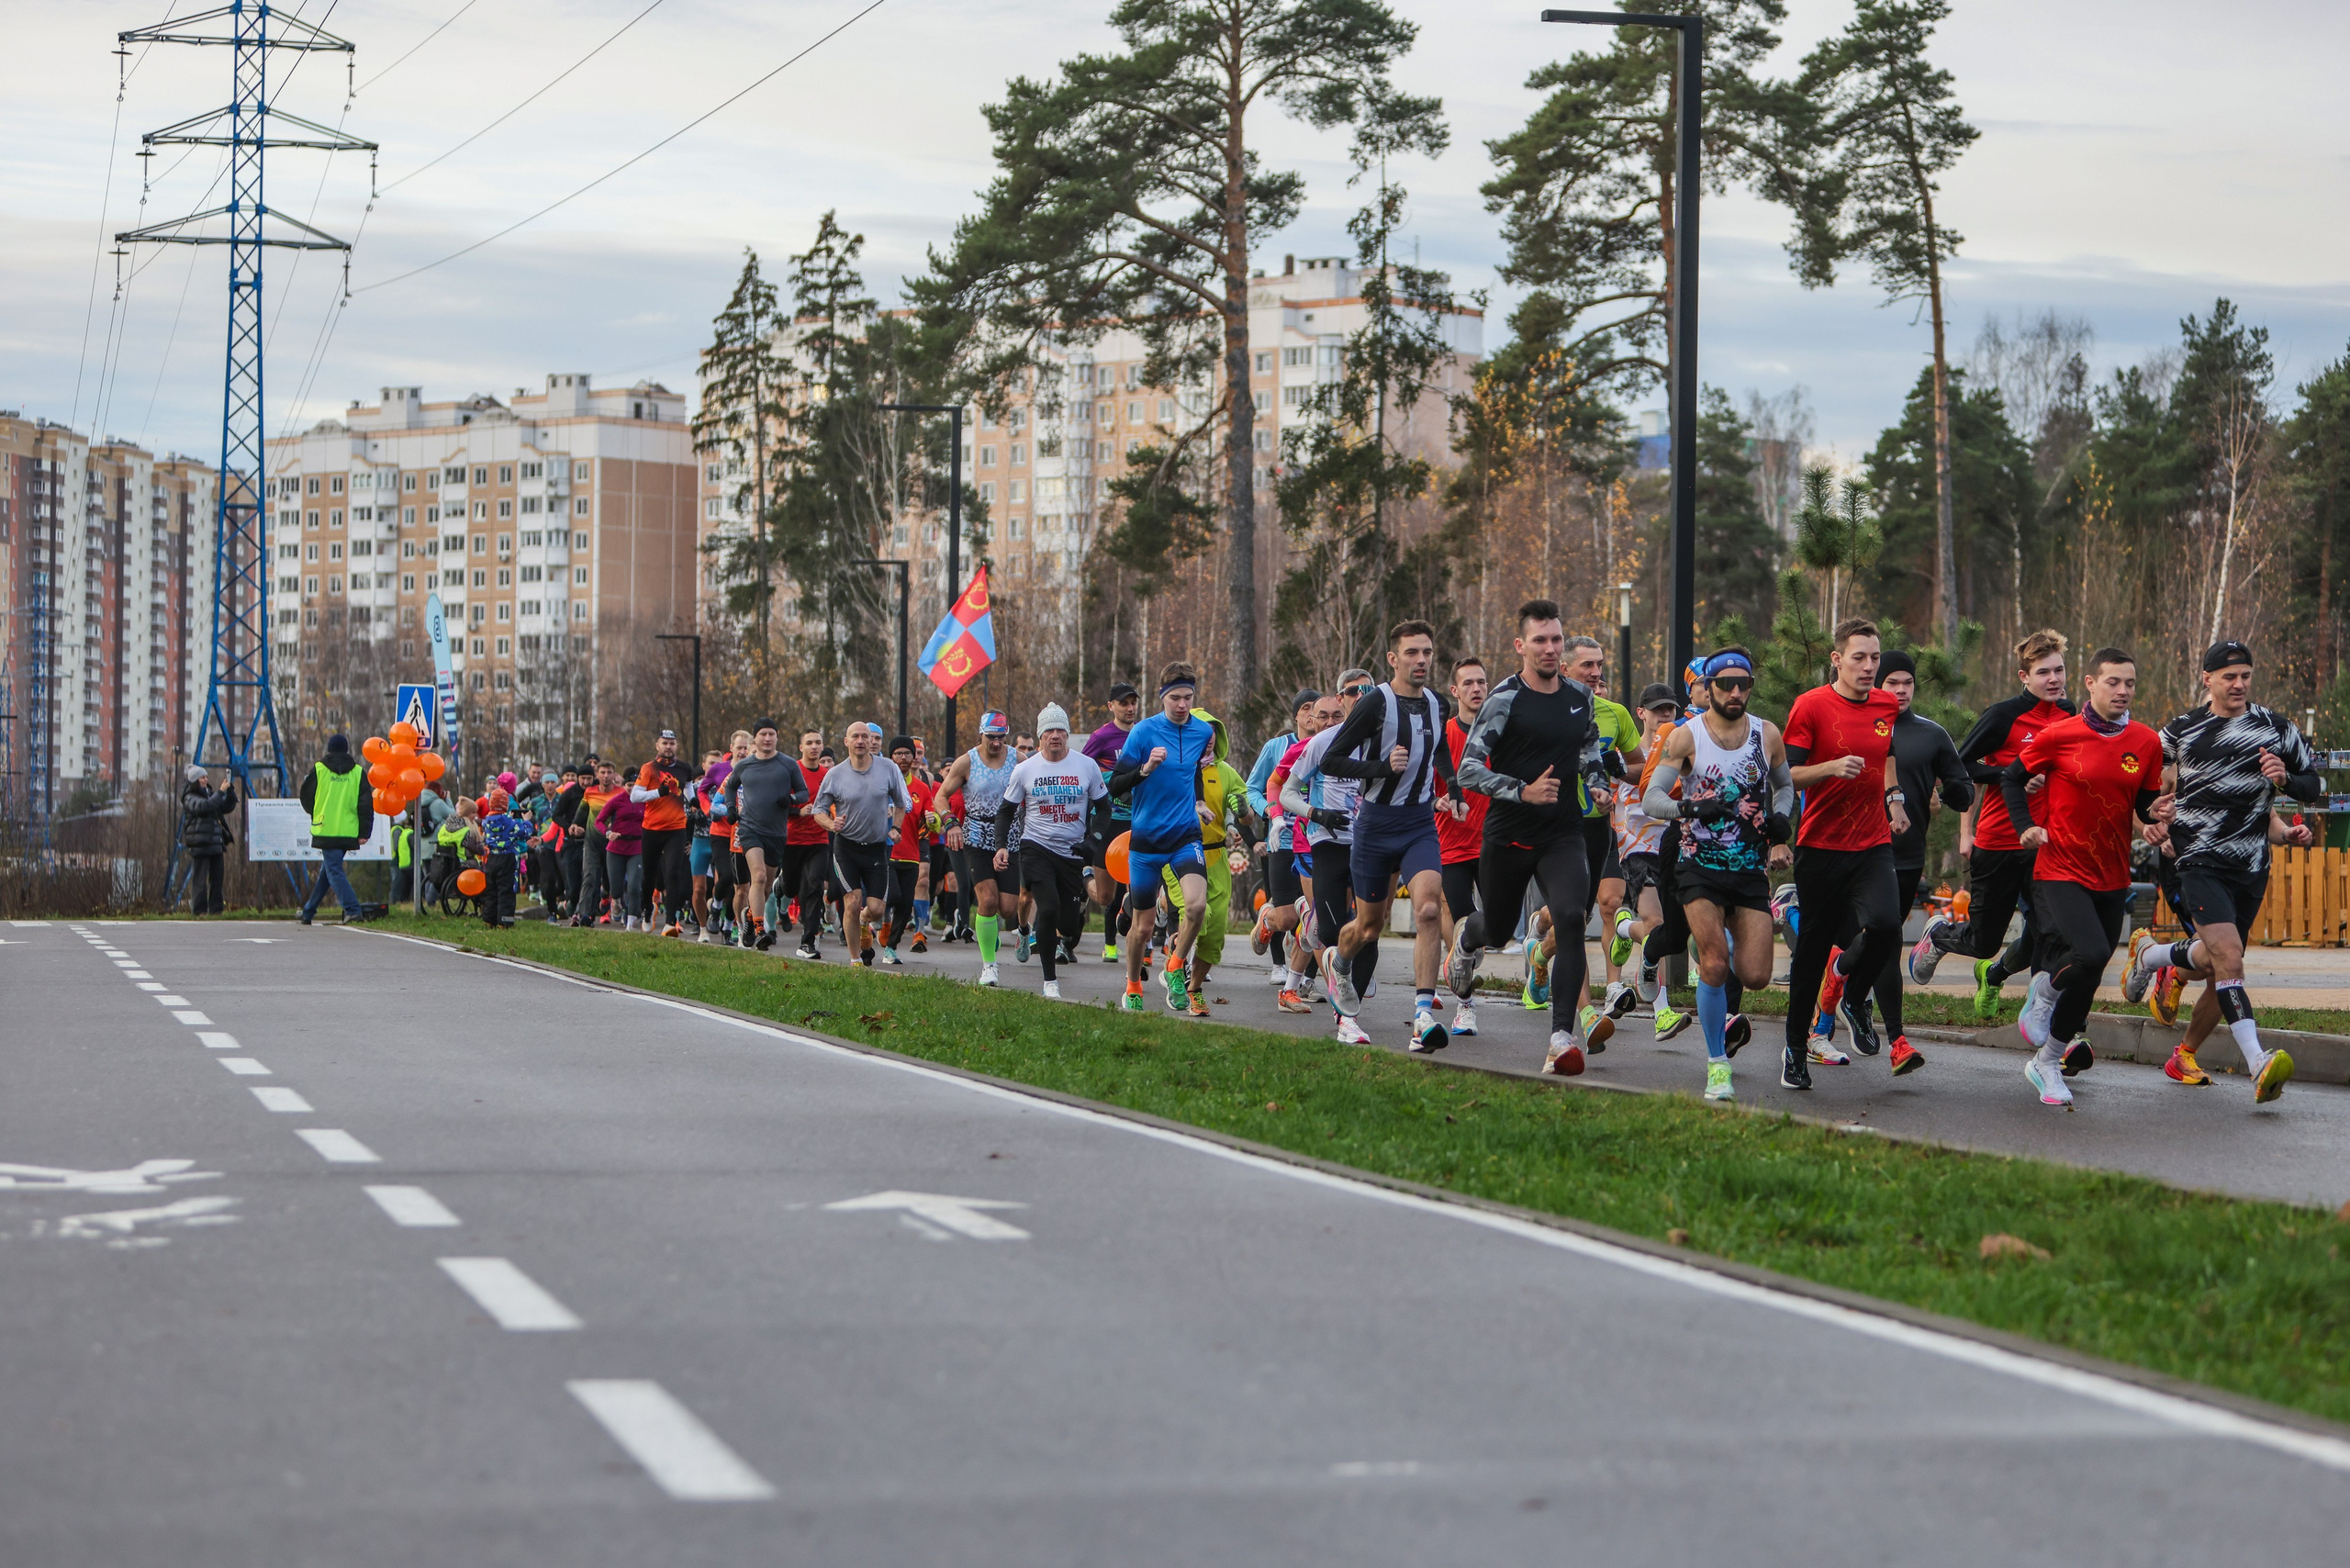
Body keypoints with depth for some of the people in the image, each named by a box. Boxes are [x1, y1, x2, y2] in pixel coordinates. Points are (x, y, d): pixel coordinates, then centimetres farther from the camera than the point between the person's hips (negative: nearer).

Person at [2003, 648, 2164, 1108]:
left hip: (2112, 879, 4)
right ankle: (2042, 993, 3)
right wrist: (2025, 827, -8)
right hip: (2060, 871, -4)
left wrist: (2157, 811, -14)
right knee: (2090, 953, -27)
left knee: (2086, 978, 9)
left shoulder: (2147, 743, 3)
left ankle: (2048, 1060, 25)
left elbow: (2145, 806, 10)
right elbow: (2012, 777, 6)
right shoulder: (2060, 735, -7)